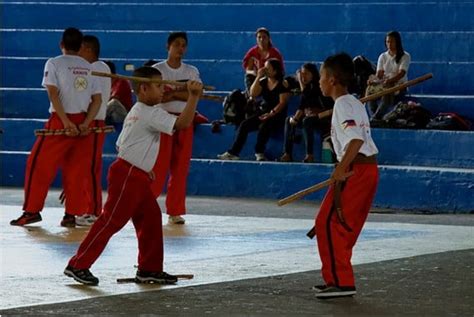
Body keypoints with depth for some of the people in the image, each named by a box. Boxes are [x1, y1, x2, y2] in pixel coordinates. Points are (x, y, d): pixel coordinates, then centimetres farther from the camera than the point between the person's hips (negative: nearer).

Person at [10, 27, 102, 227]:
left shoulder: (54, 64, -3)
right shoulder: (89, 68, 10)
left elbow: (53, 94, -13)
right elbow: (97, 100, 3)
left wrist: (66, 122, -15)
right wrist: (85, 124, -6)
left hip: (60, 121, -4)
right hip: (82, 122, 4)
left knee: (39, 164, 3)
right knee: (75, 170, 8)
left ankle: (32, 211, 1)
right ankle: (72, 214, 7)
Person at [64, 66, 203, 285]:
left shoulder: (135, 113, 18)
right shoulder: (150, 114, -14)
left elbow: (121, 144, 21)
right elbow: (182, 123, -24)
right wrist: (193, 96, -24)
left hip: (138, 178, 11)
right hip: (127, 177, -11)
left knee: (151, 218, 12)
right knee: (110, 221, -8)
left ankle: (149, 269, 17)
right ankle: (78, 265, -5)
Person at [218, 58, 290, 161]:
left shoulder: (282, 84, -9)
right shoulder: (263, 81, 9)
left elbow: (282, 102, -15)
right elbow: (253, 94, -1)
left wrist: (272, 113, -27)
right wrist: (258, 77, -6)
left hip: (277, 115, -6)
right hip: (263, 112, 6)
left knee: (264, 126, -36)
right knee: (244, 125, -15)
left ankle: (259, 153, -20)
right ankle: (233, 152, -18)